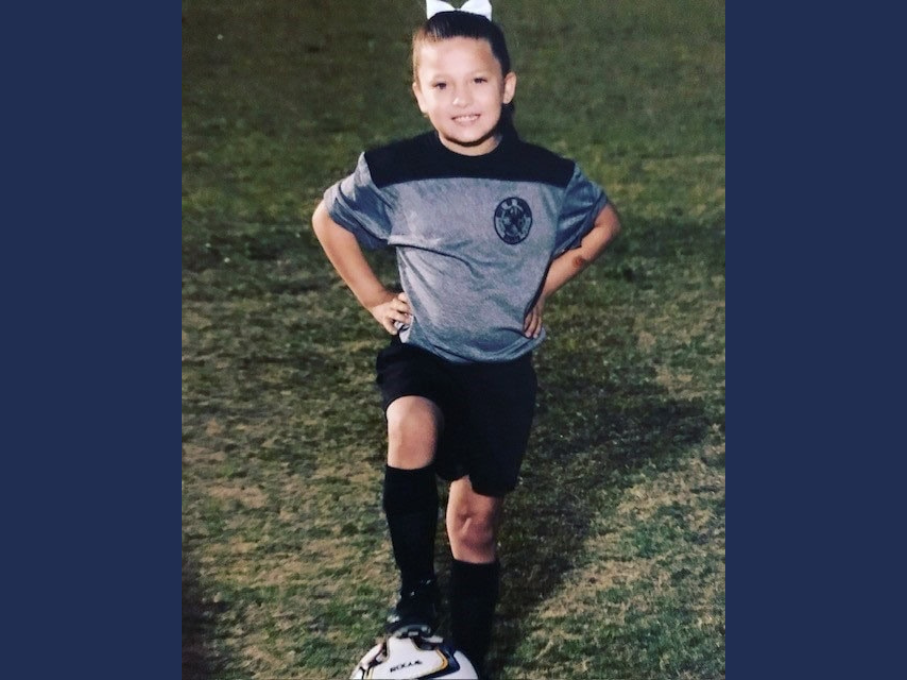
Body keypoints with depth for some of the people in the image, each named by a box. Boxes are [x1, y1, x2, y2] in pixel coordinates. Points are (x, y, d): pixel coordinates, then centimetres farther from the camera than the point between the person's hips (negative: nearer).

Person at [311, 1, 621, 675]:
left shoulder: (549, 177, -11)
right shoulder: (393, 172, -12)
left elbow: (604, 221, 10)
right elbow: (329, 219, 6)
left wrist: (547, 284, 2)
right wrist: (374, 297, 1)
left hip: (503, 367, 1)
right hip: (421, 350, -1)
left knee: (478, 521, 7)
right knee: (413, 434, -33)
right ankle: (416, 591, -12)